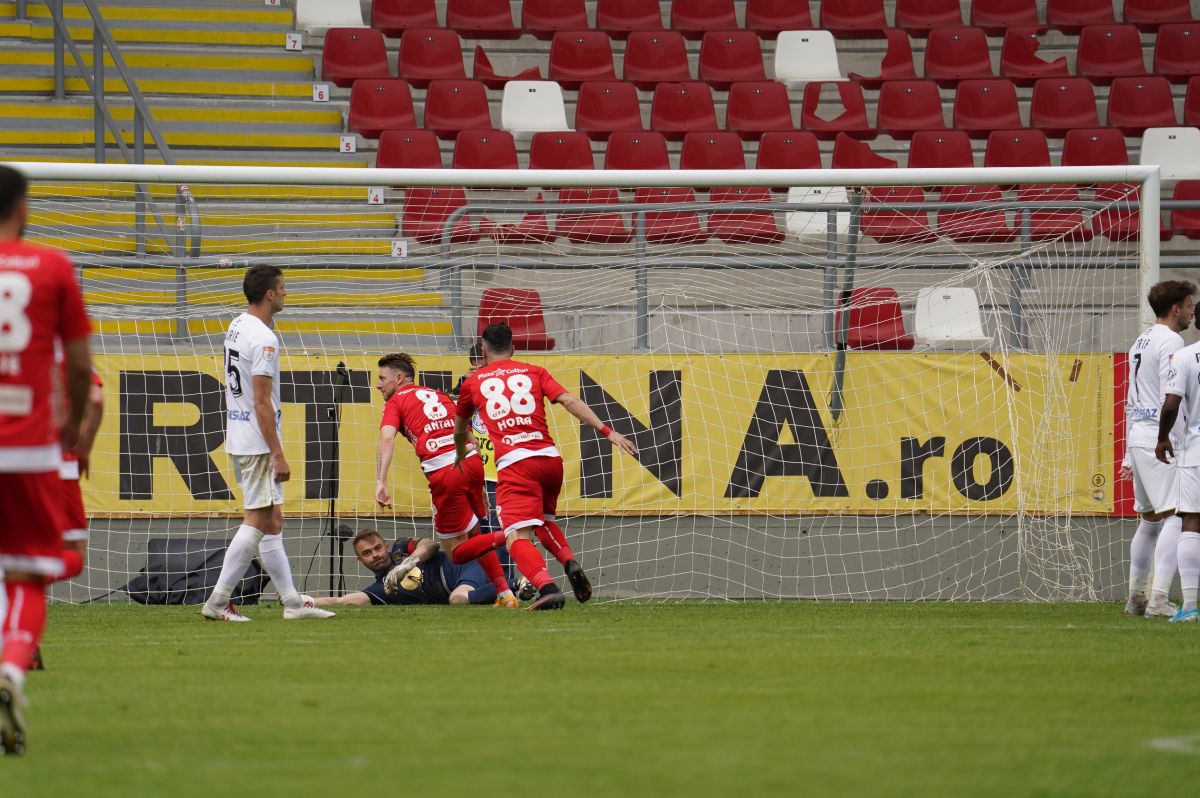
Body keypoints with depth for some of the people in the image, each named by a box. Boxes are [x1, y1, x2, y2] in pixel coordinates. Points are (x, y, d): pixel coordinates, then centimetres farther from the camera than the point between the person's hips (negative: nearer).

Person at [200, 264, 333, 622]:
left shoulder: (237, 326, 10)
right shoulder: (263, 340, -19)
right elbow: (262, 402, -21)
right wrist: (278, 455, -19)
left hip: (239, 440, 10)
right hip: (257, 442, -10)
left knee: (272, 521, 13)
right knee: (258, 521, -7)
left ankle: (292, 601, 17)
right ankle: (218, 601, -8)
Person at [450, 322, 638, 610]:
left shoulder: (472, 382, 17)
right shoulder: (534, 373, 17)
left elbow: (460, 428, 34)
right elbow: (570, 401, 2)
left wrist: (460, 454, 55)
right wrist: (607, 431, 0)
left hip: (514, 464, -4)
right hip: (550, 458, 4)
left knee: (516, 538, -12)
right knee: (545, 520, 29)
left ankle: (547, 588, -38)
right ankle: (571, 563, 1)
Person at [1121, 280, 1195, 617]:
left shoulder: (1141, 342, 20)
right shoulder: (1171, 342, -9)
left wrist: (1130, 455, 24)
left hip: (1138, 436, 10)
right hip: (1159, 438, -10)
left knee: (1149, 520, 17)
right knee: (1175, 516, -14)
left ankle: (1136, 598, 22)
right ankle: (1158, 599, -25)